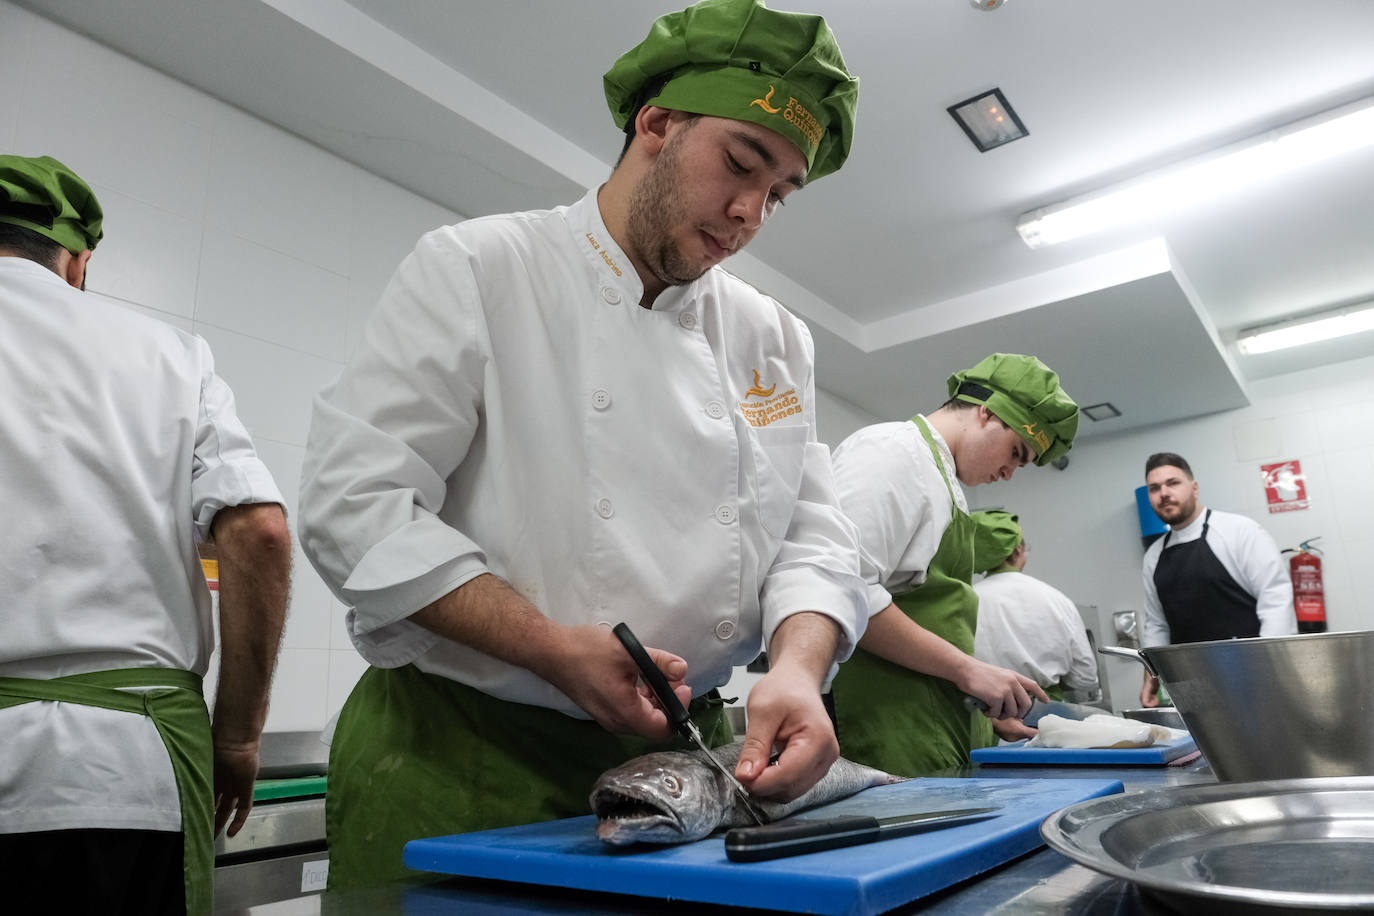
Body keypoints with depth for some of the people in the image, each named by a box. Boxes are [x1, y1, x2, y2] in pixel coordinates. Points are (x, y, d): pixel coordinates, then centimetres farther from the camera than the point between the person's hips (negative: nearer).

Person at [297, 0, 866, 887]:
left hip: (678, 755, 5)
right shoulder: (474, 269, -8)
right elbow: (355, 501, -15)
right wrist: (554, 648, -22)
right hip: (458, 757, -4)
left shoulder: (774, 338, 6)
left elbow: (811, 533, 3)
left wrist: (797, 666, -18)